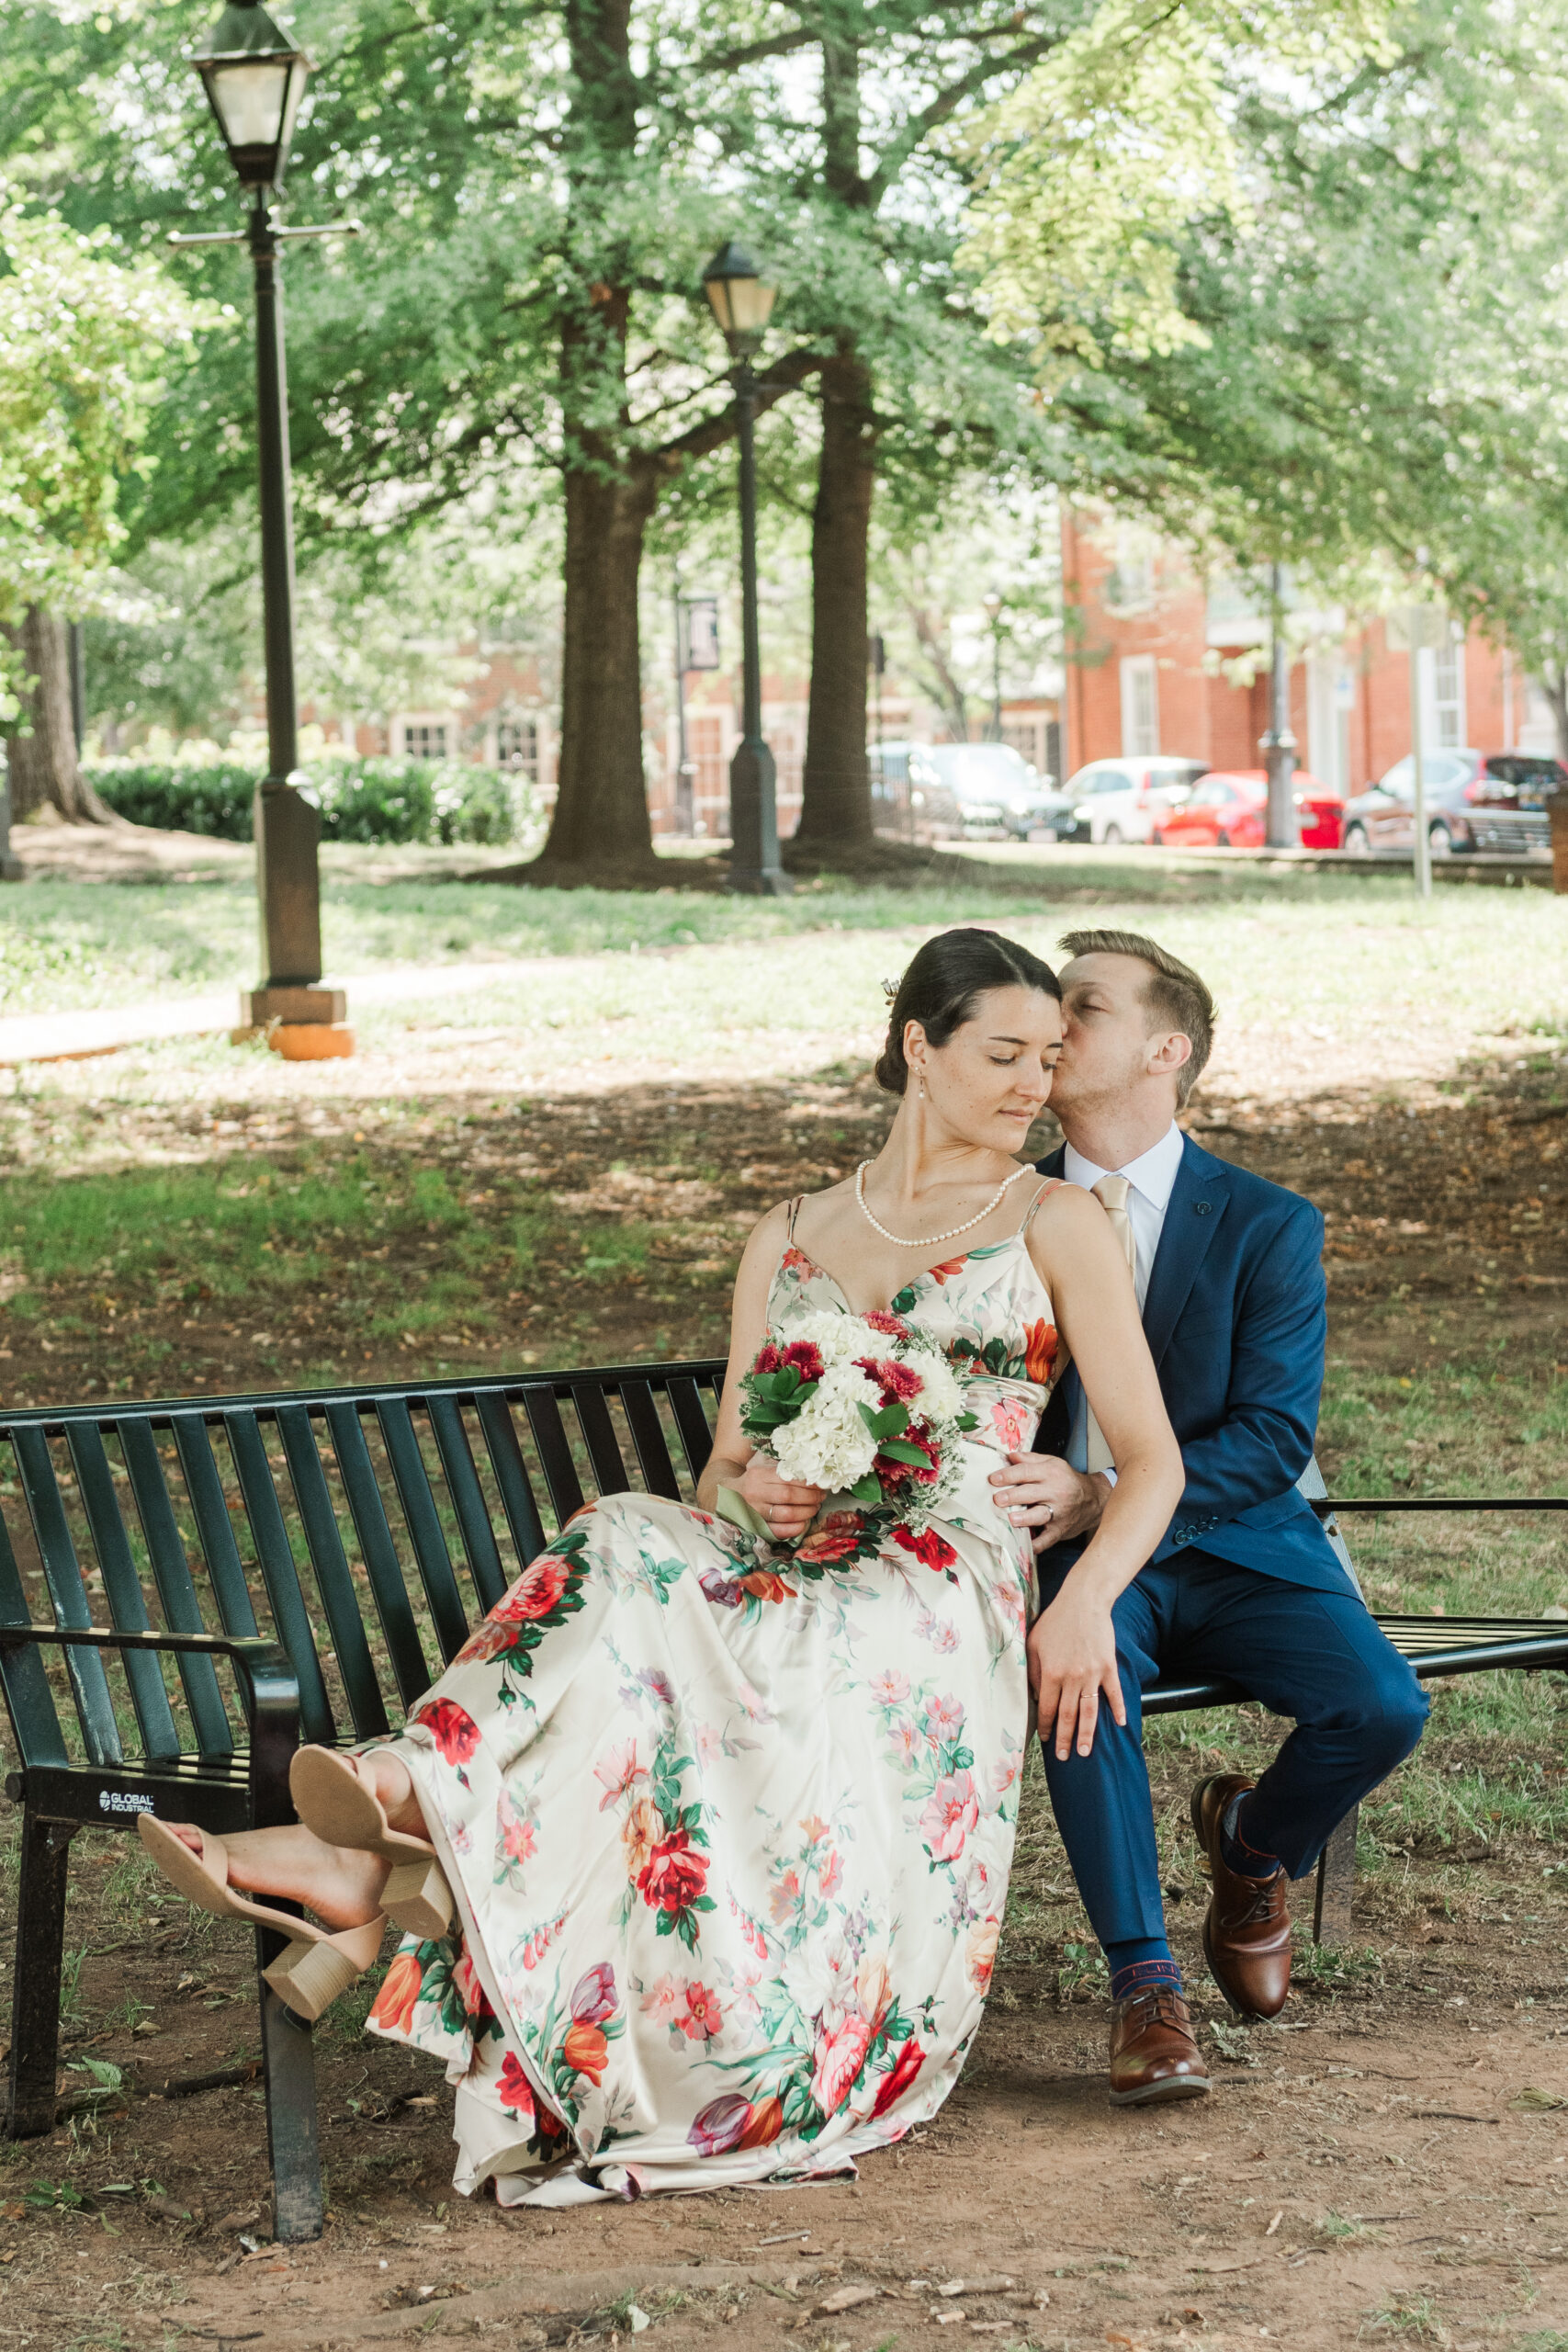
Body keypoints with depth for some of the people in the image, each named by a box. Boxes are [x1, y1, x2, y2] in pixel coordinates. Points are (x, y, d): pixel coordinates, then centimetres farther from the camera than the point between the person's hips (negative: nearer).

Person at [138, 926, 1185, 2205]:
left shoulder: (1055, 1222, 11)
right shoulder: (789, 1238, 21)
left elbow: (1151, 1459, 4)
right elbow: (727, 1460, 20)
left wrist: (1082, 1603, -16)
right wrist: (748, 1485, -6)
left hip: (942, 1582, -4)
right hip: (784, 1564, 4)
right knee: (628, 1551, -32)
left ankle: (393, 1863, -51)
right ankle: (405, 1842, -50)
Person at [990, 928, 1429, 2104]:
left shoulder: (1269, 1225, -2)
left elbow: (1274, 1435, -11)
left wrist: (1103, 1494, -25)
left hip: (1240, 1546, 0)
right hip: (1078, 1557, 0)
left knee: (1382, 1706, -24)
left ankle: (1253, 1838, 10)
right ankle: (1144, 1983, -21)